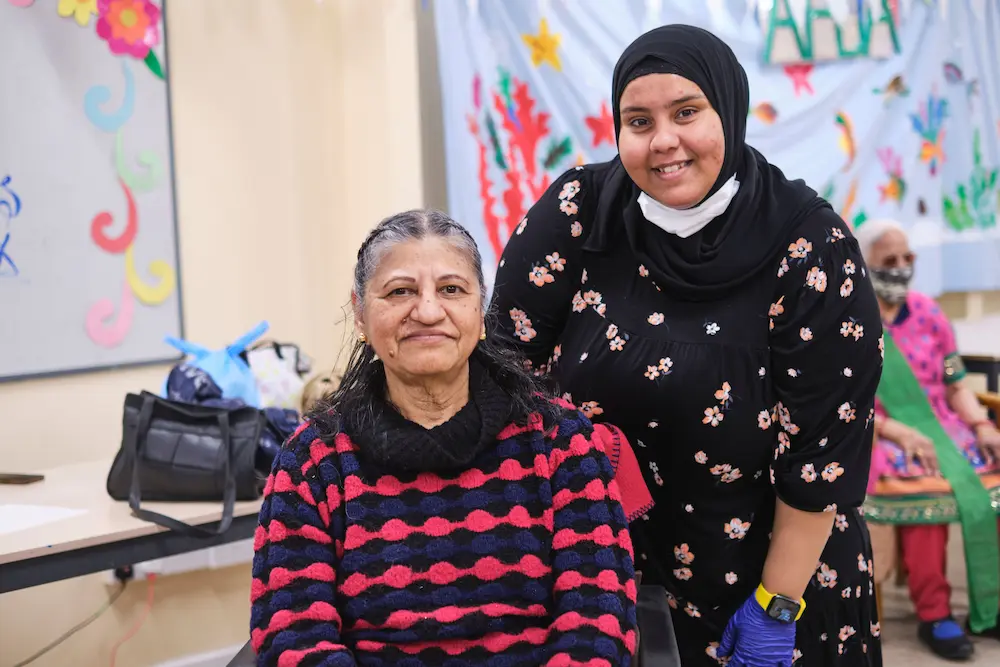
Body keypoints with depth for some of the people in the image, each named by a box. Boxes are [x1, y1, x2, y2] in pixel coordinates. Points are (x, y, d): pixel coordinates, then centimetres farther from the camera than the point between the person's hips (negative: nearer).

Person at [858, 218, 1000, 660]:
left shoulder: (928, 313, 11)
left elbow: (956, 387, 11)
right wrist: (898, 432, -21)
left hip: (940, 429, 5)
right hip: (874, 438, -4)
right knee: (923, 484, -34)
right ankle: (933, 614, -22)